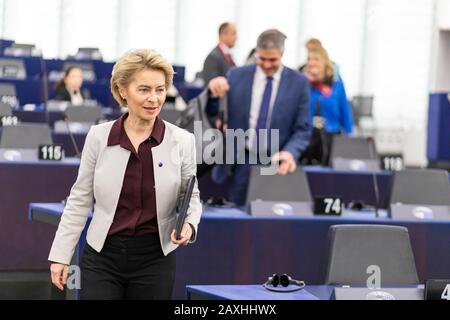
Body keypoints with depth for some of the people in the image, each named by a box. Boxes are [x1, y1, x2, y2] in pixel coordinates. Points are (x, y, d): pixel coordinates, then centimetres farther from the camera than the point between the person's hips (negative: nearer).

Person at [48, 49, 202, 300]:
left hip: (154, 260, 0)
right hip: (103, 256, 0)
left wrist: (189, 225, -14)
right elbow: (81, 199, 4)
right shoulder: (99, 136, -3)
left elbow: (191, 197, 7)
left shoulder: (182, 141, -4)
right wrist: (61, 255, 2)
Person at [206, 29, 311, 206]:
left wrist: (290, 153, -20)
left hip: (277, 164, -1)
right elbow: (213, 114, 5)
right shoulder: (237, 76, 3)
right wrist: (214, 92, -17)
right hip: (242, 163, 1)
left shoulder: (298, 82, -1)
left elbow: (303, 130, 0)